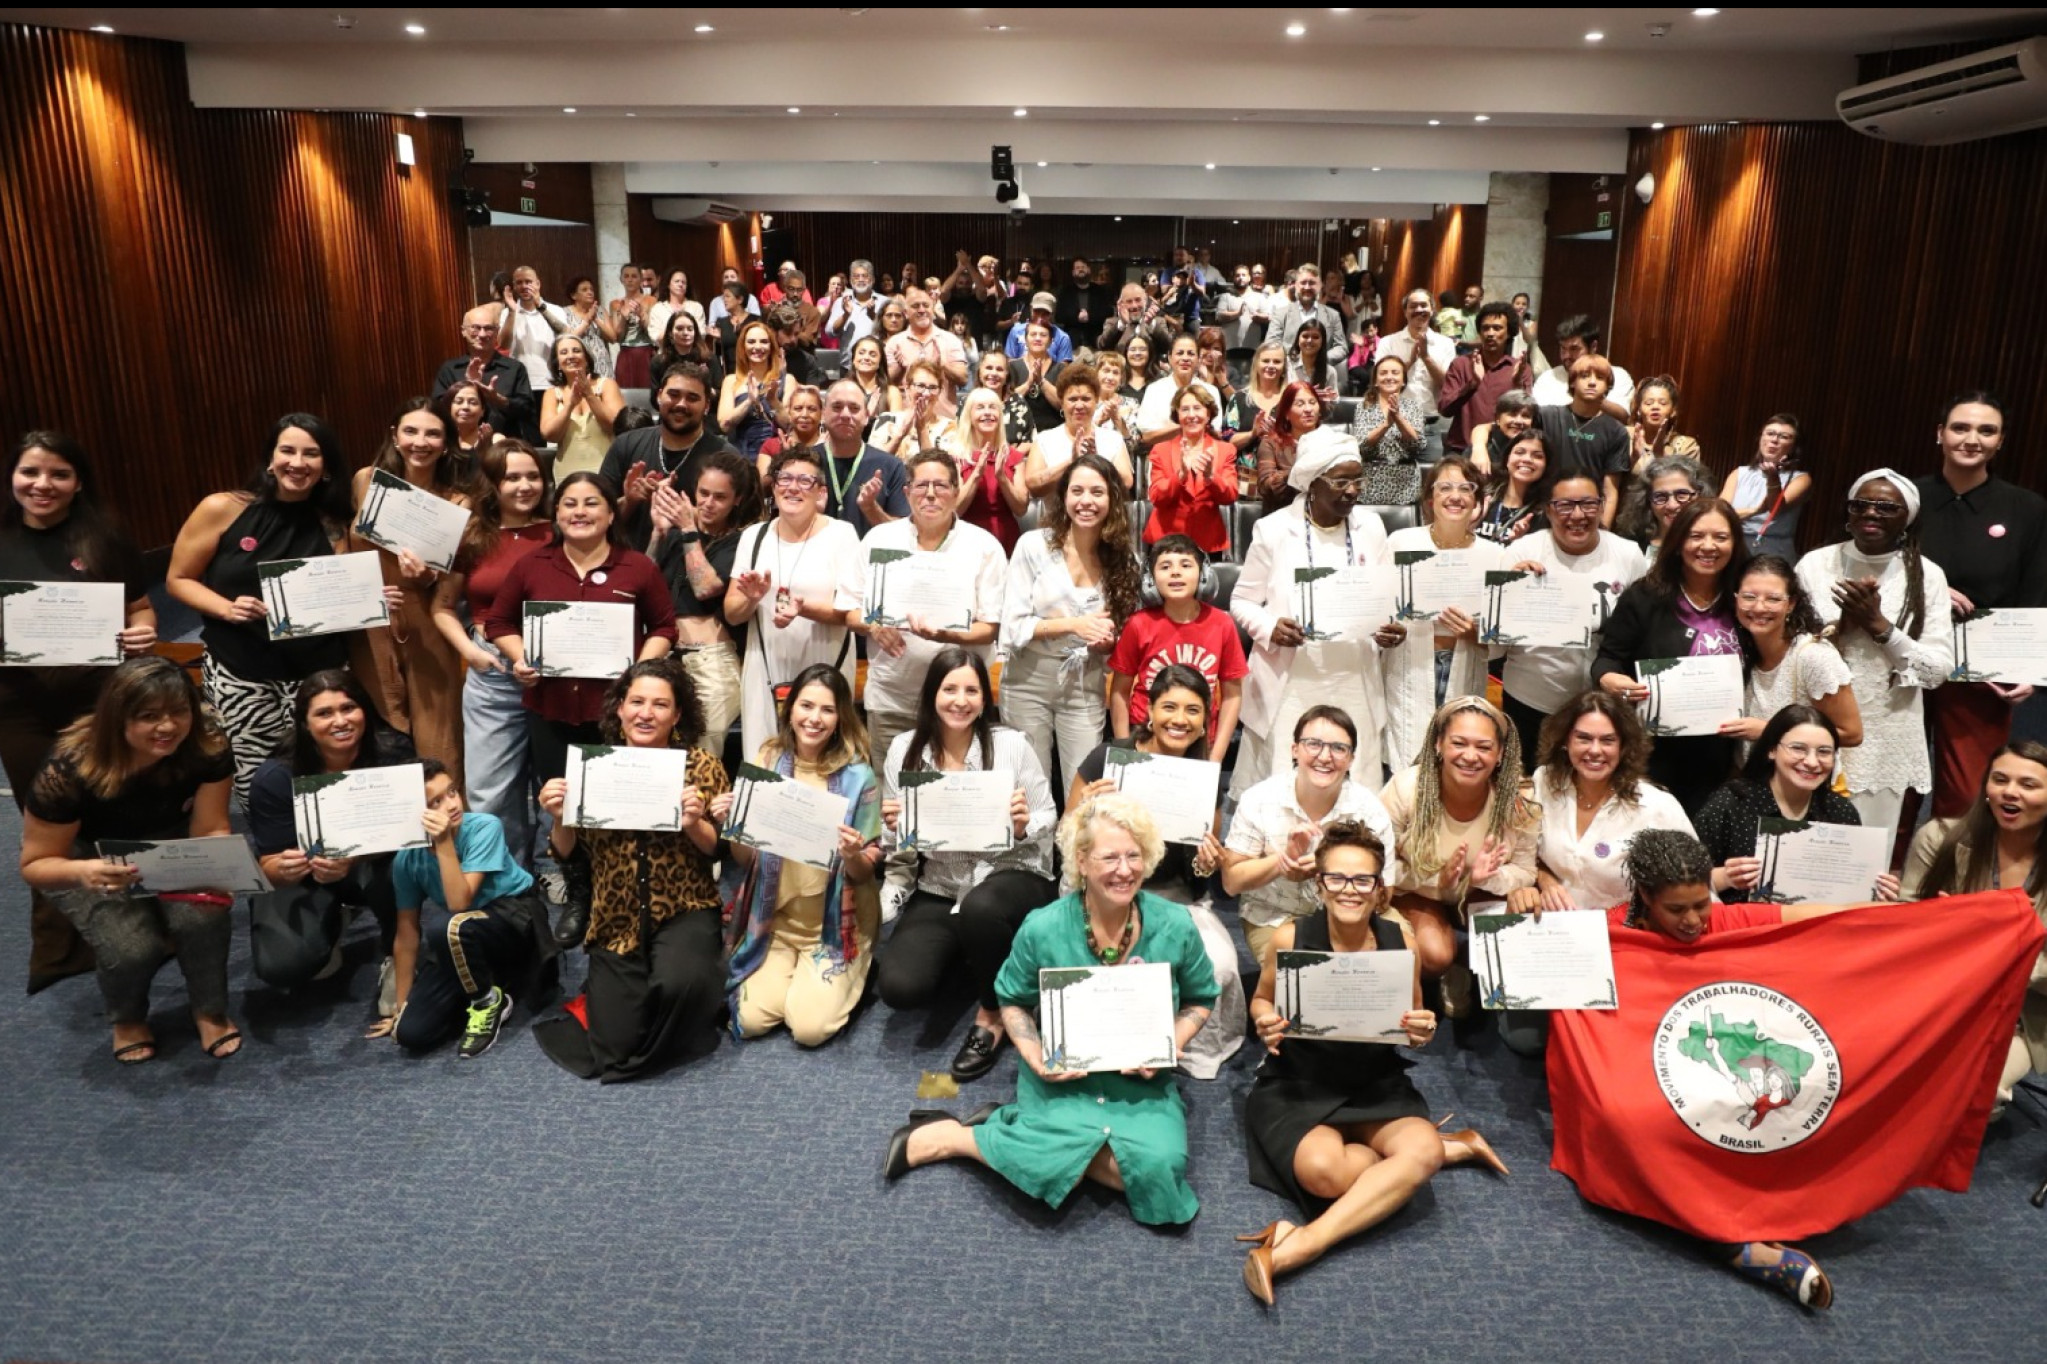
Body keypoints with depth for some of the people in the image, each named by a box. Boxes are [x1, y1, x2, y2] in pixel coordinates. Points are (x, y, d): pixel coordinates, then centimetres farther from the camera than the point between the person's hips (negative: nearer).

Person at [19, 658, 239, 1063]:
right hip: (89, 858, -2)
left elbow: (211, 830, -17)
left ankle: (211, 1012, -2)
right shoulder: (68, 769, -31)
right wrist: (82, 873, -44)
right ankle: (128, 1019, 8)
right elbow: (35, 864, -20)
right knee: (132, 947, -27)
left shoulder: (208, 746, -26)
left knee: (203, 916, -30)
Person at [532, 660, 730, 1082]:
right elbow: (566, 853, 6)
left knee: (678, 983, -34)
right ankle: (609, 997, 27)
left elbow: (721, 851, -4)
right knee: (615, 1043, -9)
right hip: (616, 923, 2)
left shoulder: (702, 767, -3)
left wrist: (693, 823, -24)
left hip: (684, 912, -2)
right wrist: (559, 818, -15)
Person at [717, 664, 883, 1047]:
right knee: (750, 1020, -12)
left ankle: (844, 978, 16)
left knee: (810, 1028, -16)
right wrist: (730, 827, -18)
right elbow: (745, 859, 2)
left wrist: (853, 856, -28)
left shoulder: (858, 776, -11)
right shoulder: (767, 763, -3)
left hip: (835, 924, -2)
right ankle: (793, 974, 20)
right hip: (772, 918, 3)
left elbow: (867, 871, -6)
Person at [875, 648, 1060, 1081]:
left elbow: (1047, 821, -1)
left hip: (1011, 875, -3)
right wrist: (893, 828, -17)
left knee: (981, 909, -40)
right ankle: (967, 959, 18)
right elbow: (896, 843, 6)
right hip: (938, 889, 3)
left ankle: (992, 1015, -7)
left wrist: (1024, 825, -24)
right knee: (899, 987, -19)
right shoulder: (903, 749, -2)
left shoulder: (1011, 744, -8)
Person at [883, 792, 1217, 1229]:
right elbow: (1013, 1001, 3)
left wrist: (1171, 1044, -11)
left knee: (1159, 1164, -26)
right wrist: (1035, 1055, -15)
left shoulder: (1176, 927, -8)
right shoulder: (1043, 929, -12)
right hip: (1062, 1076, -2)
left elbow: (1199, 1000, 7)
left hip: (1143, 1084, 3)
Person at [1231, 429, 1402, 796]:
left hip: (1353, 684, 3)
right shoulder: (1274, 529, -3)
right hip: (1288, 685, -3)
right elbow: (1242, 601, 3)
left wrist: (1392, 627, -9)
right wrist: (1269, 628, -18)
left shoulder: (1370, 526, 7)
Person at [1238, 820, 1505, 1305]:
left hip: (1375, 1087, 2)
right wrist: (1265, 1023, -18)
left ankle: (1299, 1246, -24)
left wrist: (1423, 1032, -18)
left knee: (1422, 1150, -30)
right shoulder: (1290, 938, -12)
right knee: (1323, 1170, -32)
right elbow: (1262, 1000, 6)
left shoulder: (1400, 940, -6)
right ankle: (1453, 1145, -6)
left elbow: (1411, 1025, 8)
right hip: (1297, 1086, -2)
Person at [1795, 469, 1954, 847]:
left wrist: (1878, 624, -14)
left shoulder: (1927, 576, 0)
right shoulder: (1815, 565, -1)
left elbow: (1939, 669, -5)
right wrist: (1843, 623, -15)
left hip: (1886, 742, 0)